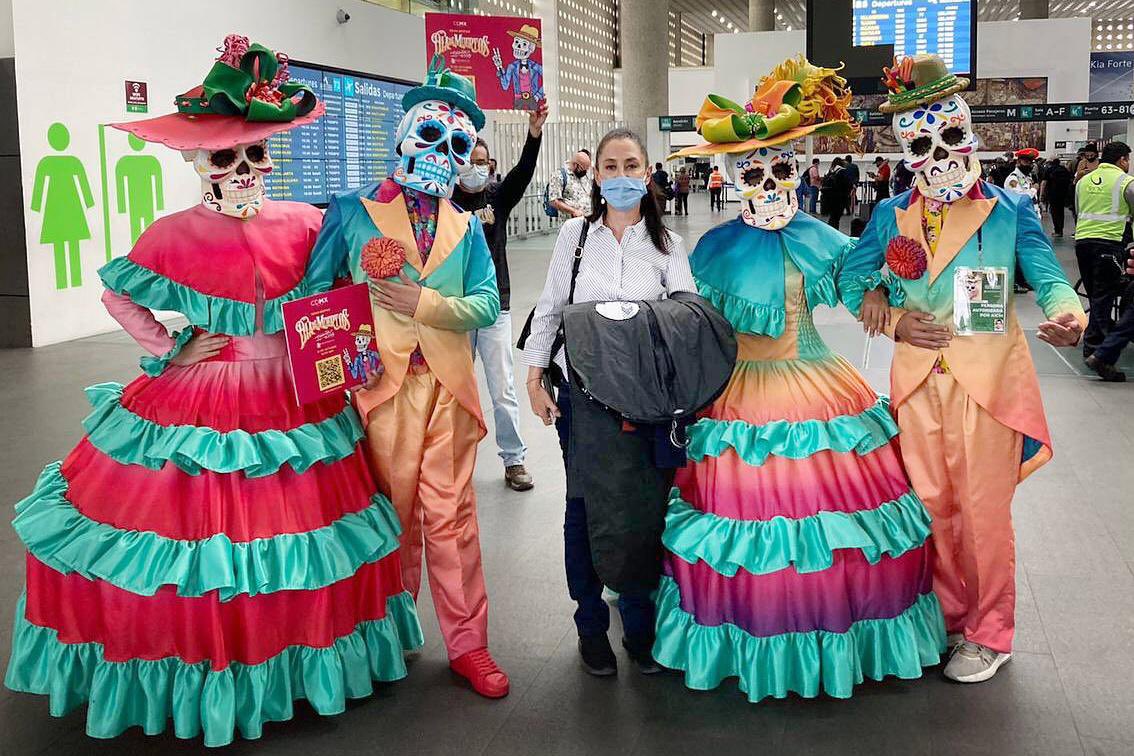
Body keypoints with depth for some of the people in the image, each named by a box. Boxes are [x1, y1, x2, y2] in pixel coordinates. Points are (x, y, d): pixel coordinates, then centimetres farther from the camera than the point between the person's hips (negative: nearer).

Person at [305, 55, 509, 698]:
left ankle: (468, 644, 15)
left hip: (448, 387, 2)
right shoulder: (353, 212, 6)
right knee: (391, 515, 8)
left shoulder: (467, 227, 13)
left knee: (452, 516, 5)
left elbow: (488, 305, 0)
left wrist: (424, 303, -13)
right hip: (379, 384, -1)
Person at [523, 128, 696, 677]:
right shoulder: (575, 234, 4)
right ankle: (591, 626, 22)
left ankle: (640, 627, 20)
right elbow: (549, 309, 8)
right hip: (581, 393, 0)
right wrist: (534, 379, 2)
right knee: (585, 507, 6)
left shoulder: (667, 244, 4)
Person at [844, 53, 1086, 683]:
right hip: (917, 379, 3)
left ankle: (990, 633, 20)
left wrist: (1067, 313, -28)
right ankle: (949, 618, 31)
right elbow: (850, 279, 11)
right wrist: (894, 320, -5)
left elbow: (1048, 278, -4)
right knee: (933, 506, 12)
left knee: (984, 511, 2)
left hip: (988, 378, -3)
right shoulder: (891, 216, 7)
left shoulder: (1009, 211, -1)